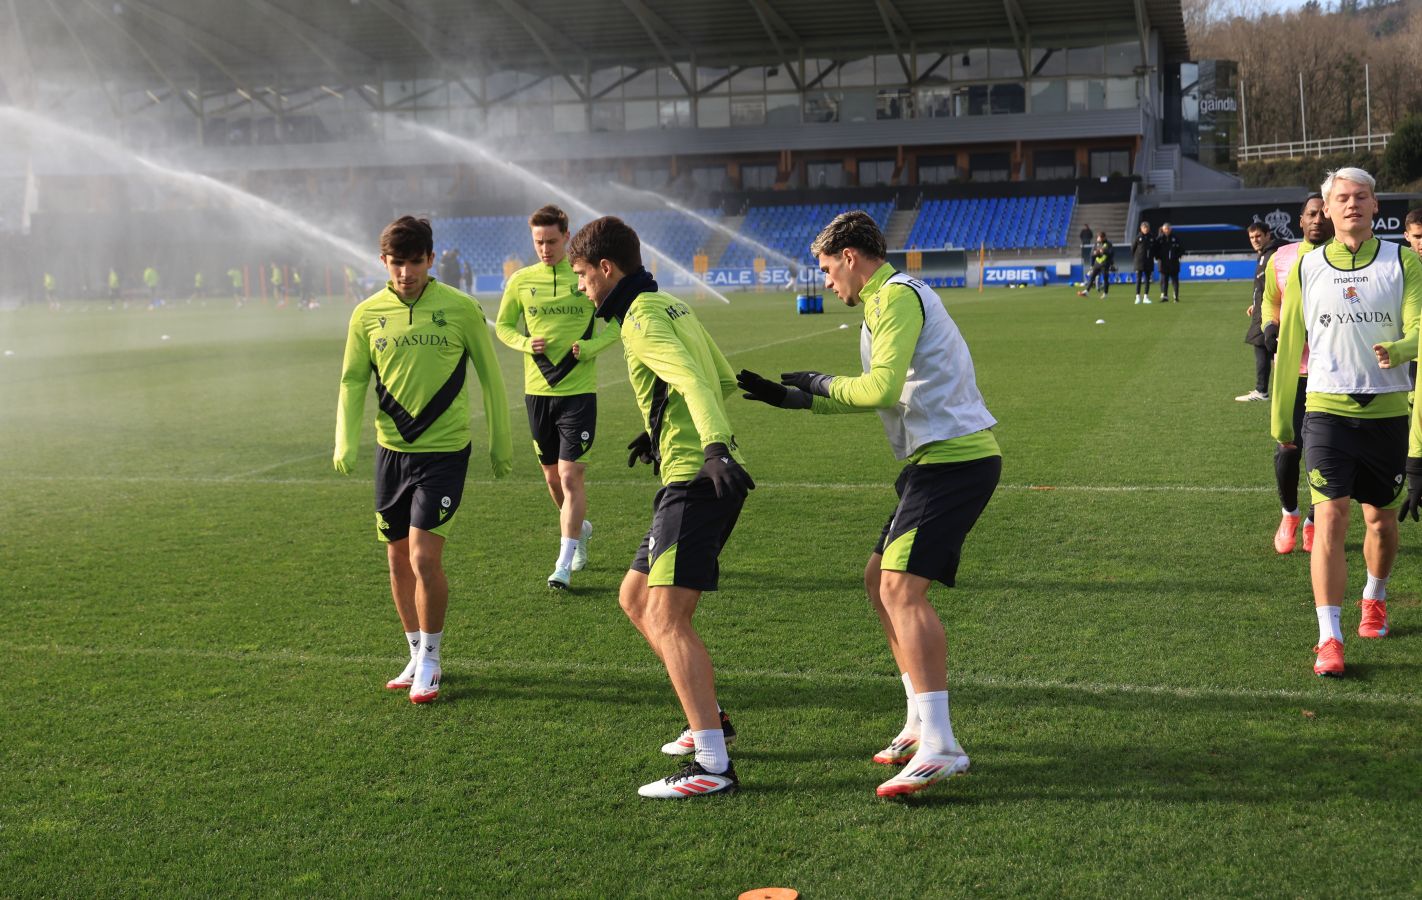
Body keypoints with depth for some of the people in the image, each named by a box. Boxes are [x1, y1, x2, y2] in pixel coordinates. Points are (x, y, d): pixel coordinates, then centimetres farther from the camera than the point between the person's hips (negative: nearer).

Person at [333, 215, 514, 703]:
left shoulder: (461, 309, -6)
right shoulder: (368, 314, 2)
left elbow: (490, 377, 2)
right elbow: (353, 380, 8)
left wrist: (501, 443, 6)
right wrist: (345, 441, -5)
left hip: (444, 449, -4)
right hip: (391, 449, 4)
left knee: (424, 557, -12)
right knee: (398, 559, 11)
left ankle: (430, 662, 6)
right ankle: (417, 657, 27)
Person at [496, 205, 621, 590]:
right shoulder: (521, 281, 3)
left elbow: (614, 326, 2)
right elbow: (503, 325, 13)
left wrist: (587, 348, -15)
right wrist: (525, 343, -7)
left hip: (579, 390, -4)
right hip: (537, 390, 4)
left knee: (571, 475, -9)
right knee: (552, 475, 14)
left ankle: (564, 564, -5)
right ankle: (580, 527, 42)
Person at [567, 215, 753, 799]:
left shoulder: (642, 319, -11)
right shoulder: (672, 307, 19)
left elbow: (696, 381, -28)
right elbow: (725, 381, 27)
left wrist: (714, 446, -42)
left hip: (696, 480, -10)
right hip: (700, 476, 10)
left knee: (666, 619, -14)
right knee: (635, 598, 19)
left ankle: (713, 766, -17)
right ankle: (709, 721, 26)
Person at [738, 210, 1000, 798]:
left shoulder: (896, 296, -10)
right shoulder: (889, 301, 23)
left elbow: (881, 388, -22)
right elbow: (879, 396, 31)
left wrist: (822, 385, -4)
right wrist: (796, 398, 28)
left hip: (954, 458, -11)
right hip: (942, 458, 11)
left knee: (901, 588, -18)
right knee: (880, 580, 14)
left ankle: (939, 746, -22)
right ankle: (921, 723, 18)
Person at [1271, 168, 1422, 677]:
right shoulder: (1305, 268, 5)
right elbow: (1289, 344, 12)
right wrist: (1280, 416, 14)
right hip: (1327, 410, 0)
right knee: (1330, 518, -11)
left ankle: (1374, 600, 41)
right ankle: (1329, 638, -10)